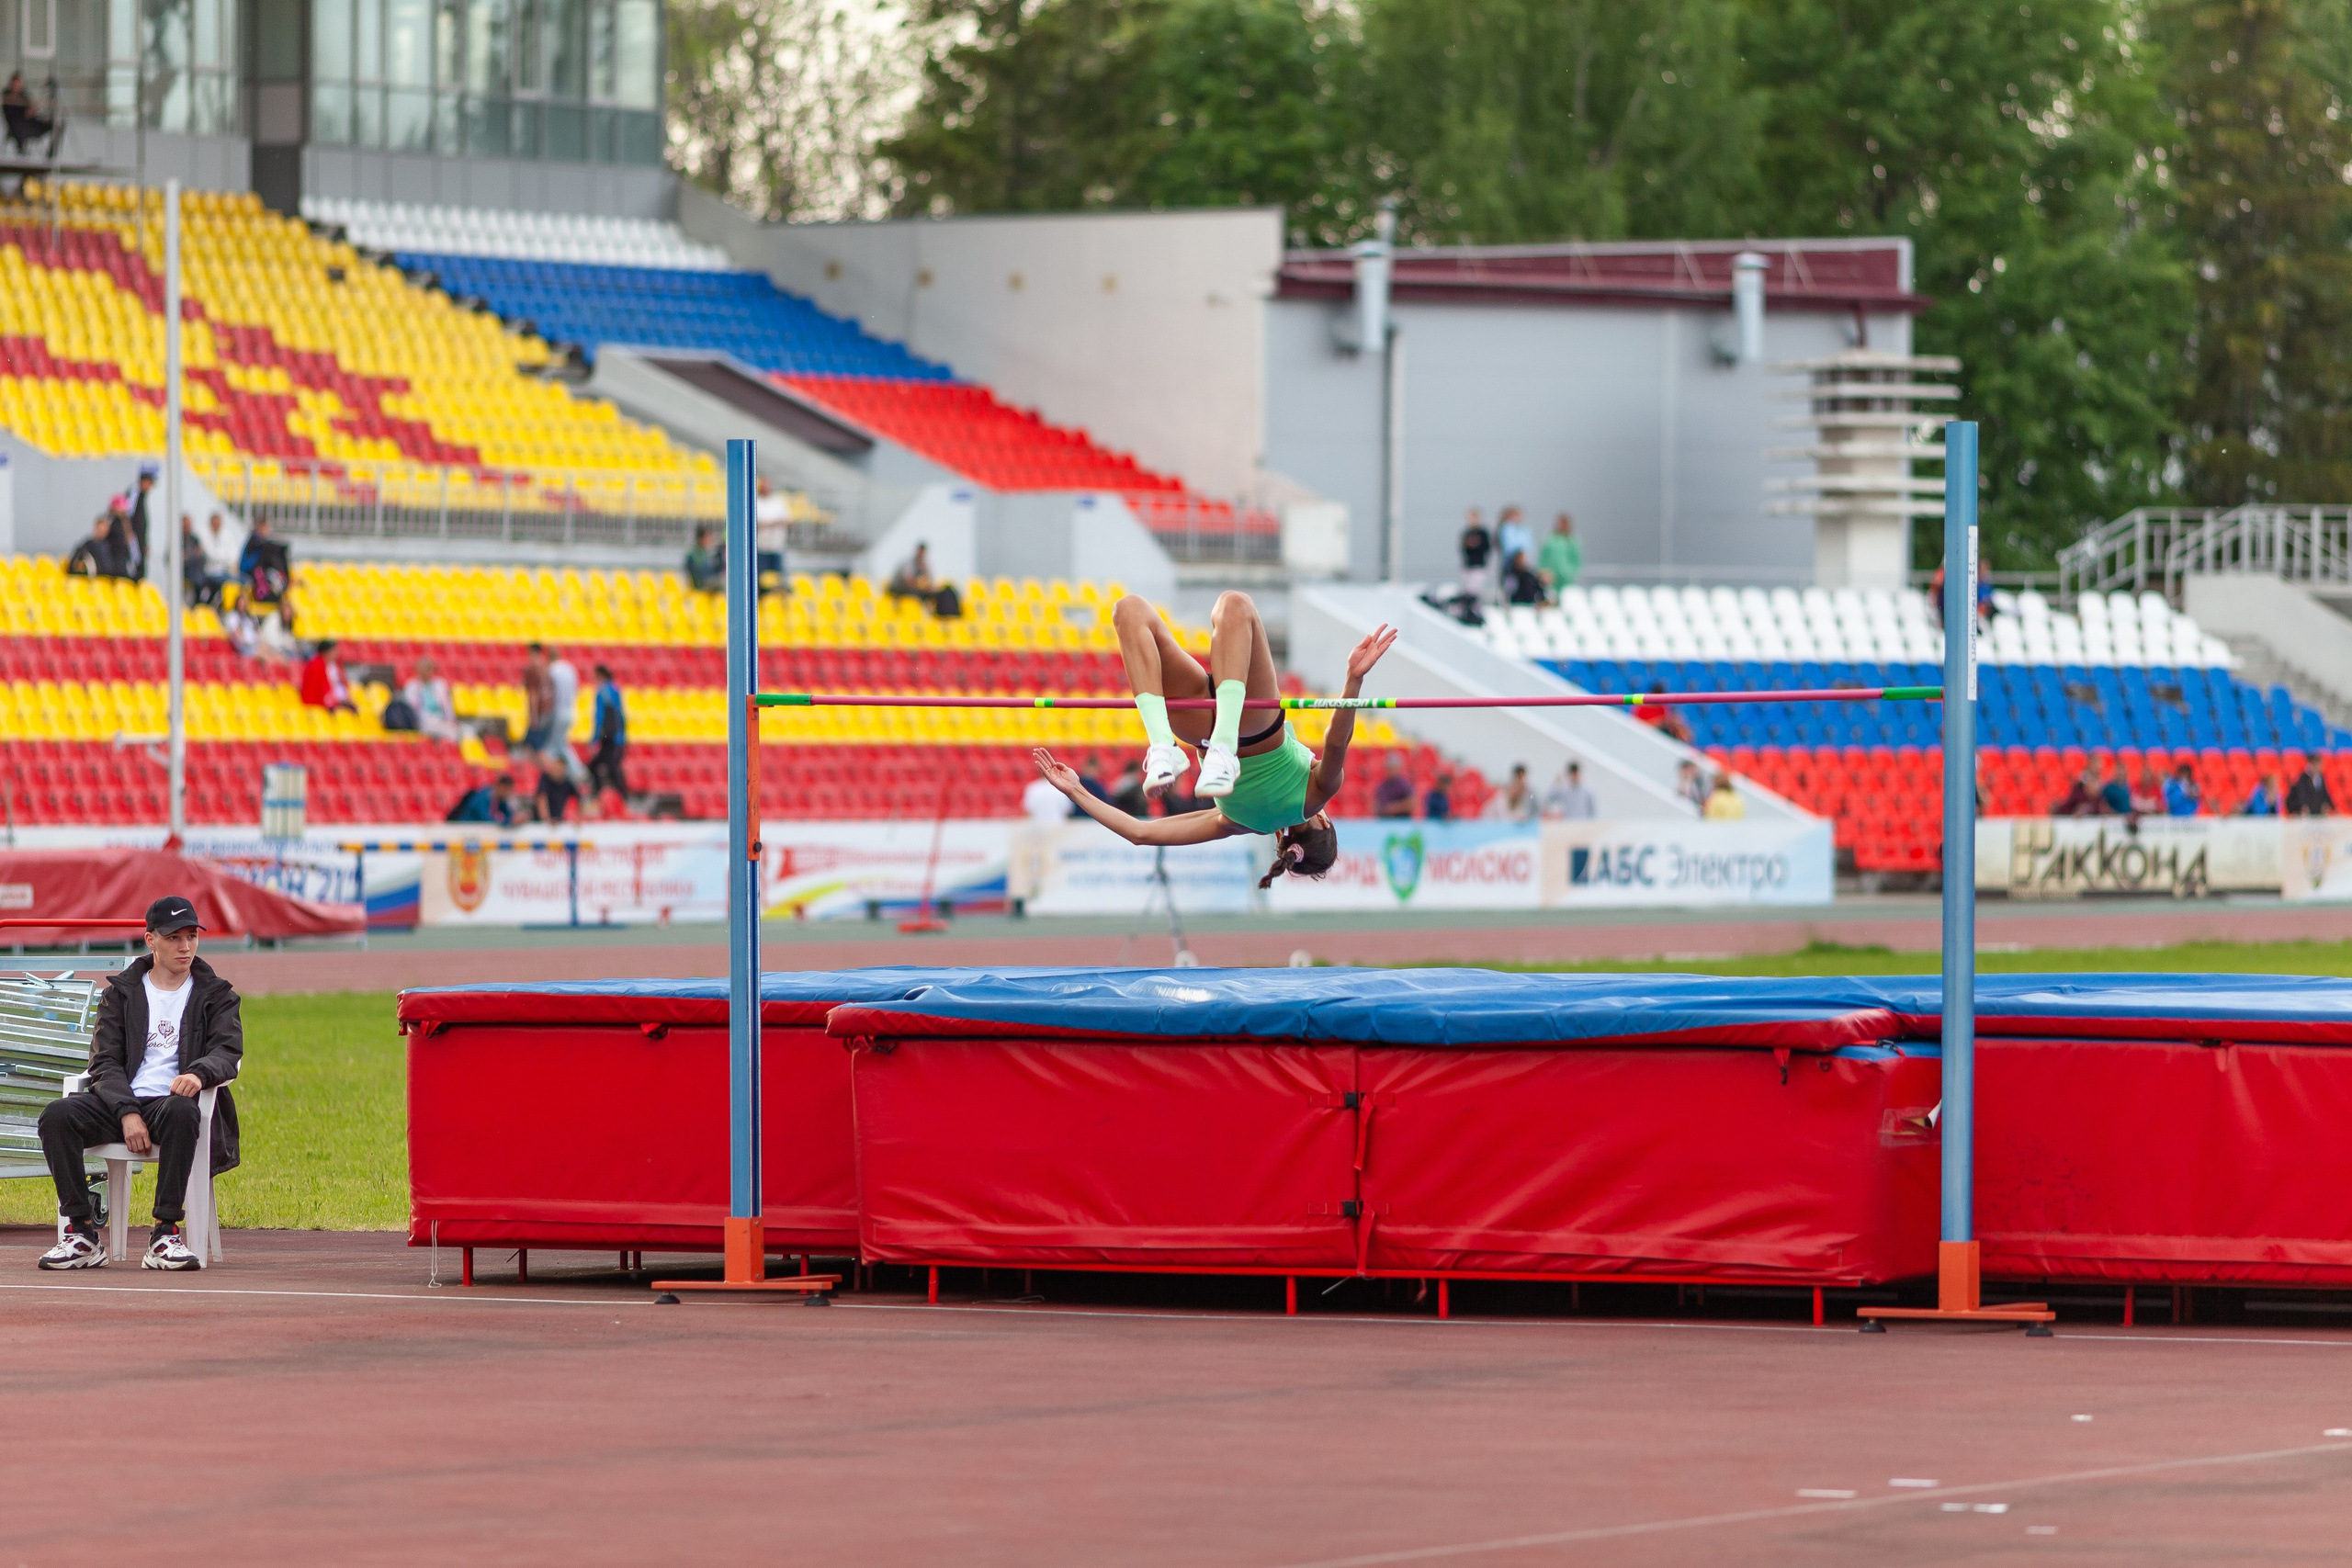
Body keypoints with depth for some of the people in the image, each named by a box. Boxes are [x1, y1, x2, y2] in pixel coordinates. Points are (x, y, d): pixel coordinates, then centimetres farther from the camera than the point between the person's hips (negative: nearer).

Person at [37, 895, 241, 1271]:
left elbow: (228, 1052, -2)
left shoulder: (217, 996, 15)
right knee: (57, 1114, -27)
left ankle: (165, 1234, -37)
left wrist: (199, 1072, -27)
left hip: (173, 1099, -2)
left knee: (180, 1110, -40)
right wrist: (126, 1113, -13)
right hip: (120, 1101, 2)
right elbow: (105, 1062, 7)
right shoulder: (121, 993, 17)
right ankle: (82, 1234, -26)